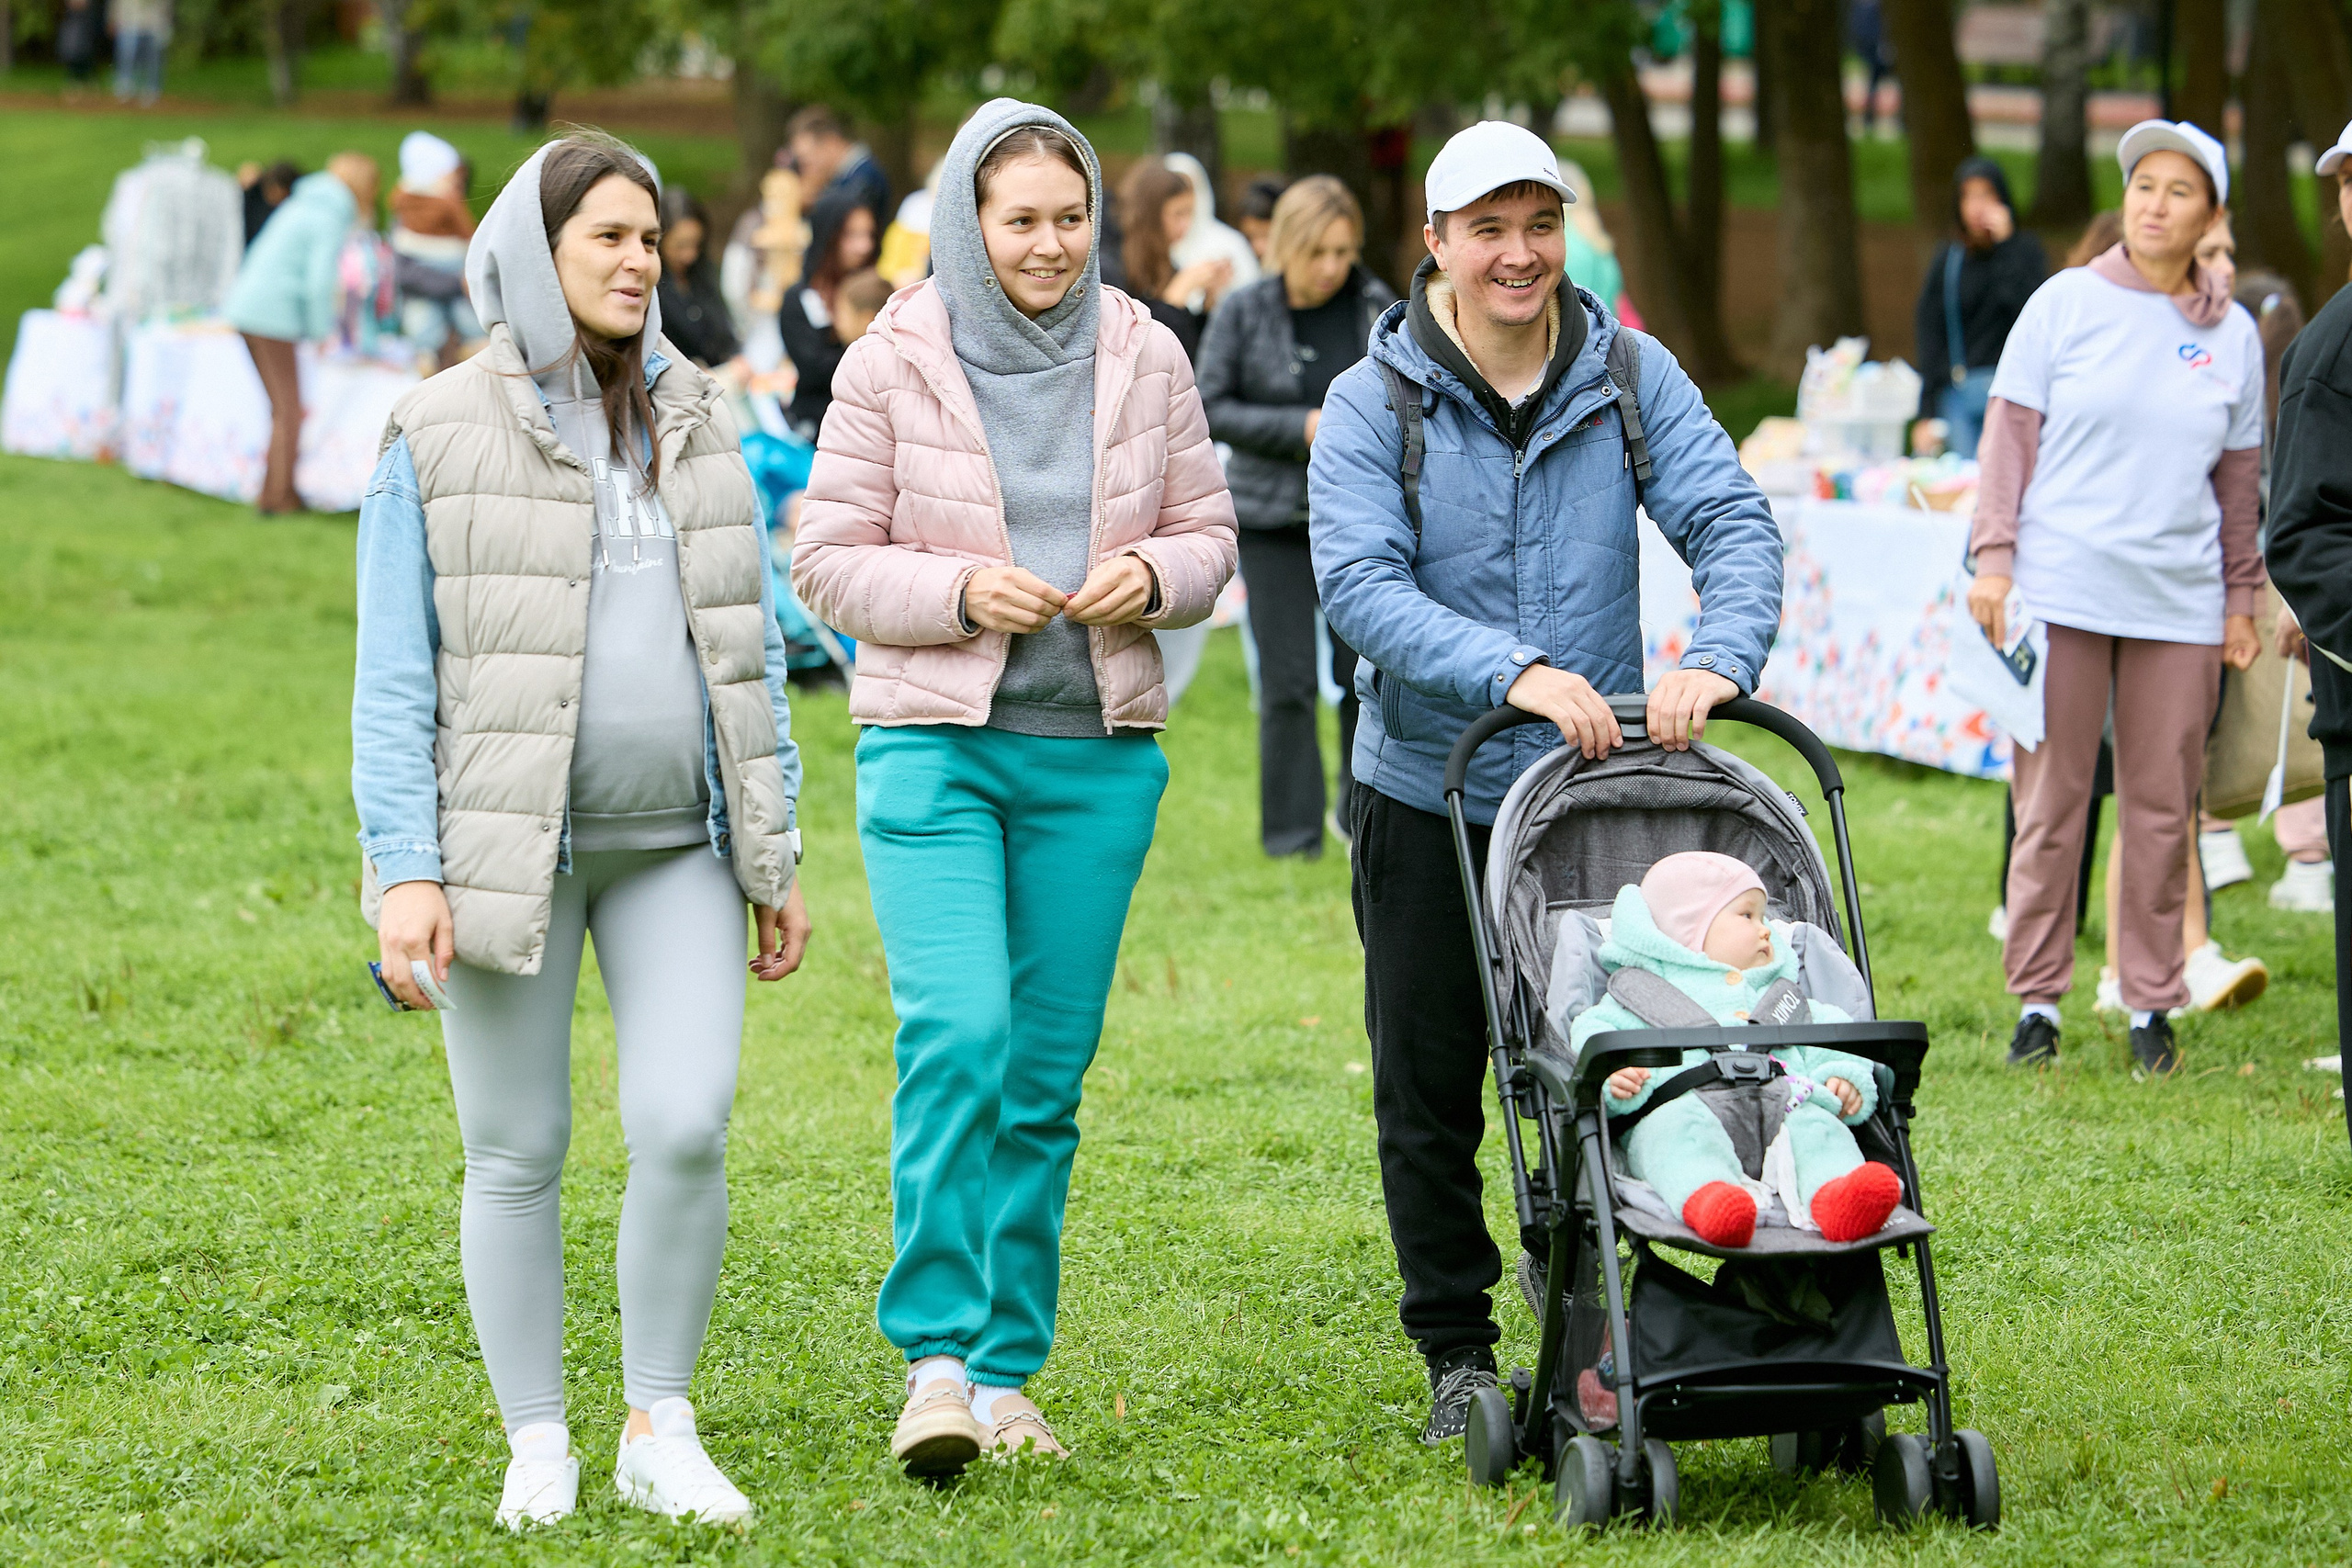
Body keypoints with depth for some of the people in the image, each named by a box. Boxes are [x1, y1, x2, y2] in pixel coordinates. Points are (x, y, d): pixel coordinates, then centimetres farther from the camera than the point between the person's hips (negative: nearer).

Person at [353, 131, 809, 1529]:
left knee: (688, 1126, -10)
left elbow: (749, 653, 15)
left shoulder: (696, 428, 10)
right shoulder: (441, 441, -2)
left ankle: (661, 1430, 4)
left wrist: (778, 854, 11)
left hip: (677, 842, 3)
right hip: (506, 841, -3)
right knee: (517, 1154, 3)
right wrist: (405, 871, -12)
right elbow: (395, 678, -4)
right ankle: (538, 1442, 16)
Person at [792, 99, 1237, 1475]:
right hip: (933, 743, -3)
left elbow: (1210, 536, 12)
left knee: (1049, 1068, 5)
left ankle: (1007, 1373, 14)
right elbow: (829, 560, 0)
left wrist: (1151, 575, -10)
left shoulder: (1145, 358, 6)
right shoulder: (894, 364, -2)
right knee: (957, 1034, -18)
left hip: (1098, 755, 3)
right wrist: (959, 592, -16)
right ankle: (937, 1361, -13)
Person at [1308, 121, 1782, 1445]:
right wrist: (1515, 673, -33)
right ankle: (1458, 1352, 19)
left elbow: (1733, 519, -9)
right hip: (1428, 799, -1)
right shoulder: (1374, 404, -7)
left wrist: (1720, 655, -30)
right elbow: (1361, 585, -19)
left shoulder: (1631, 378, 0)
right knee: (1430, 1088, 6)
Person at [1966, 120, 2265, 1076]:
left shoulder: (2233, 335, 8)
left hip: (2179, 603, 2)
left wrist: (2243, 598, 15)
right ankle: (2038, 999, 9)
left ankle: (2152, 1004, 14)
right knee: (2050, 800, 0)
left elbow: (2239, 478, 15)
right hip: (2061, 592, -2)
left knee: (2163, 808, 4)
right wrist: (1993, 558, -4)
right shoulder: (2066, 304, 2)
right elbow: (2010, 433, 3)